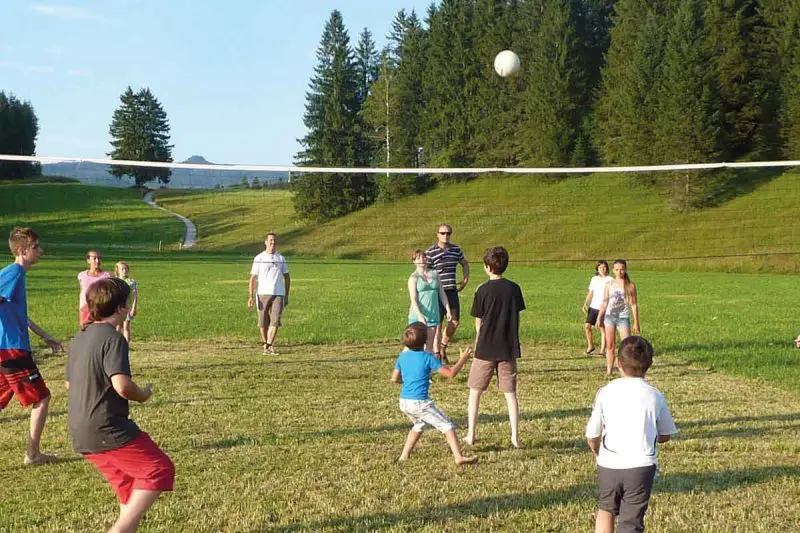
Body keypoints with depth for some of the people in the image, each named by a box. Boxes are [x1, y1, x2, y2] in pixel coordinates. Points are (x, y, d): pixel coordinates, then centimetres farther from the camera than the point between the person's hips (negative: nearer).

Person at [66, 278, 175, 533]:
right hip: (109, 430, -9)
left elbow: (70, 384, 22)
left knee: (129, 483, 18)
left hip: (81, 434, 9)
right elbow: (122, 385, -25)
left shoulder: (79, 338, 13)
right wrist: (142, 395, -7)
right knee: (160, 469, -3)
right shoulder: (113, 339, -14)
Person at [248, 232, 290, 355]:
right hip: (263, 294, -1)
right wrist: (251, 296, -8)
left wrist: (286, 296, 12)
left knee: (275, 321, -12)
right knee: (263, 322, 3)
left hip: (278, 294, 1)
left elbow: (286, 277, 16)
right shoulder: (259, 258, 3)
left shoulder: (281, 258, 10)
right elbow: (253, 278, 1)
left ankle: (269, 346, -11)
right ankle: (266, 345, 18)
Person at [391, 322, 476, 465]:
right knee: (447, 426, 0)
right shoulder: (428, 358, -9)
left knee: (419, 424, 31)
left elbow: (394, 379, 13)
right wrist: (462, 360, 5)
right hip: (420, 402, -7)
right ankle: (459, 457, -12)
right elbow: (450, 373, -8)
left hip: (404, 402, 7)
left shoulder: (403, 356, 7)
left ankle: (404, 456, 31)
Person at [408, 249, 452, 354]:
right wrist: (419, 315, -25)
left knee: (429, 345, 4)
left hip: (433, 314, 4)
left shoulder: (435, 274, 10)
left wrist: (448, 310, 8)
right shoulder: (414, 277, -4)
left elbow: (442, 293, 14)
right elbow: (413, 299, -13)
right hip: (418, 315, -4)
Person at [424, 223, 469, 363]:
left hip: (452, 291, 5)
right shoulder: (430, 252, -9)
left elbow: (464, 263, 26)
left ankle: (443, 347, 28)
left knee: (454, 322, 6)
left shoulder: (456, 250, 8)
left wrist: (466, 278, 15)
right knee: (438, 324, -1)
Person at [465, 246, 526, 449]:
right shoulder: (514, 289, 0)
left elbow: (478, 324, -3)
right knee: (510, 393, 8)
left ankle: (470, 435, 12)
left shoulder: (483, 291, -10)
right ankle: (515, 437, 7)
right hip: (508, 350, 3)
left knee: (475, 392, 10)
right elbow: (517, 319, 7)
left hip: (485, 350, -3)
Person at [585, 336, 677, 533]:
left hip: (608, 465, 1)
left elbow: (592, 435, 1)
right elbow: (665, 435, 9)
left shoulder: (606, 392, -3)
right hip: (641, 466, -1)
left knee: (606, 508, 26)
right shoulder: (654, 395, -1)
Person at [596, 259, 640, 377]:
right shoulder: (609, 285, 6)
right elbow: (604, 302, 9)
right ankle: (609, 371, 10)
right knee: (610, 346, 5)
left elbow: (633, 305, 1)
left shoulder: (630, 286, 0)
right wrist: (599, 318, 4)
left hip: (623, 318, -2)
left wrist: (636, 323, -2)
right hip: (609, 317, 2)